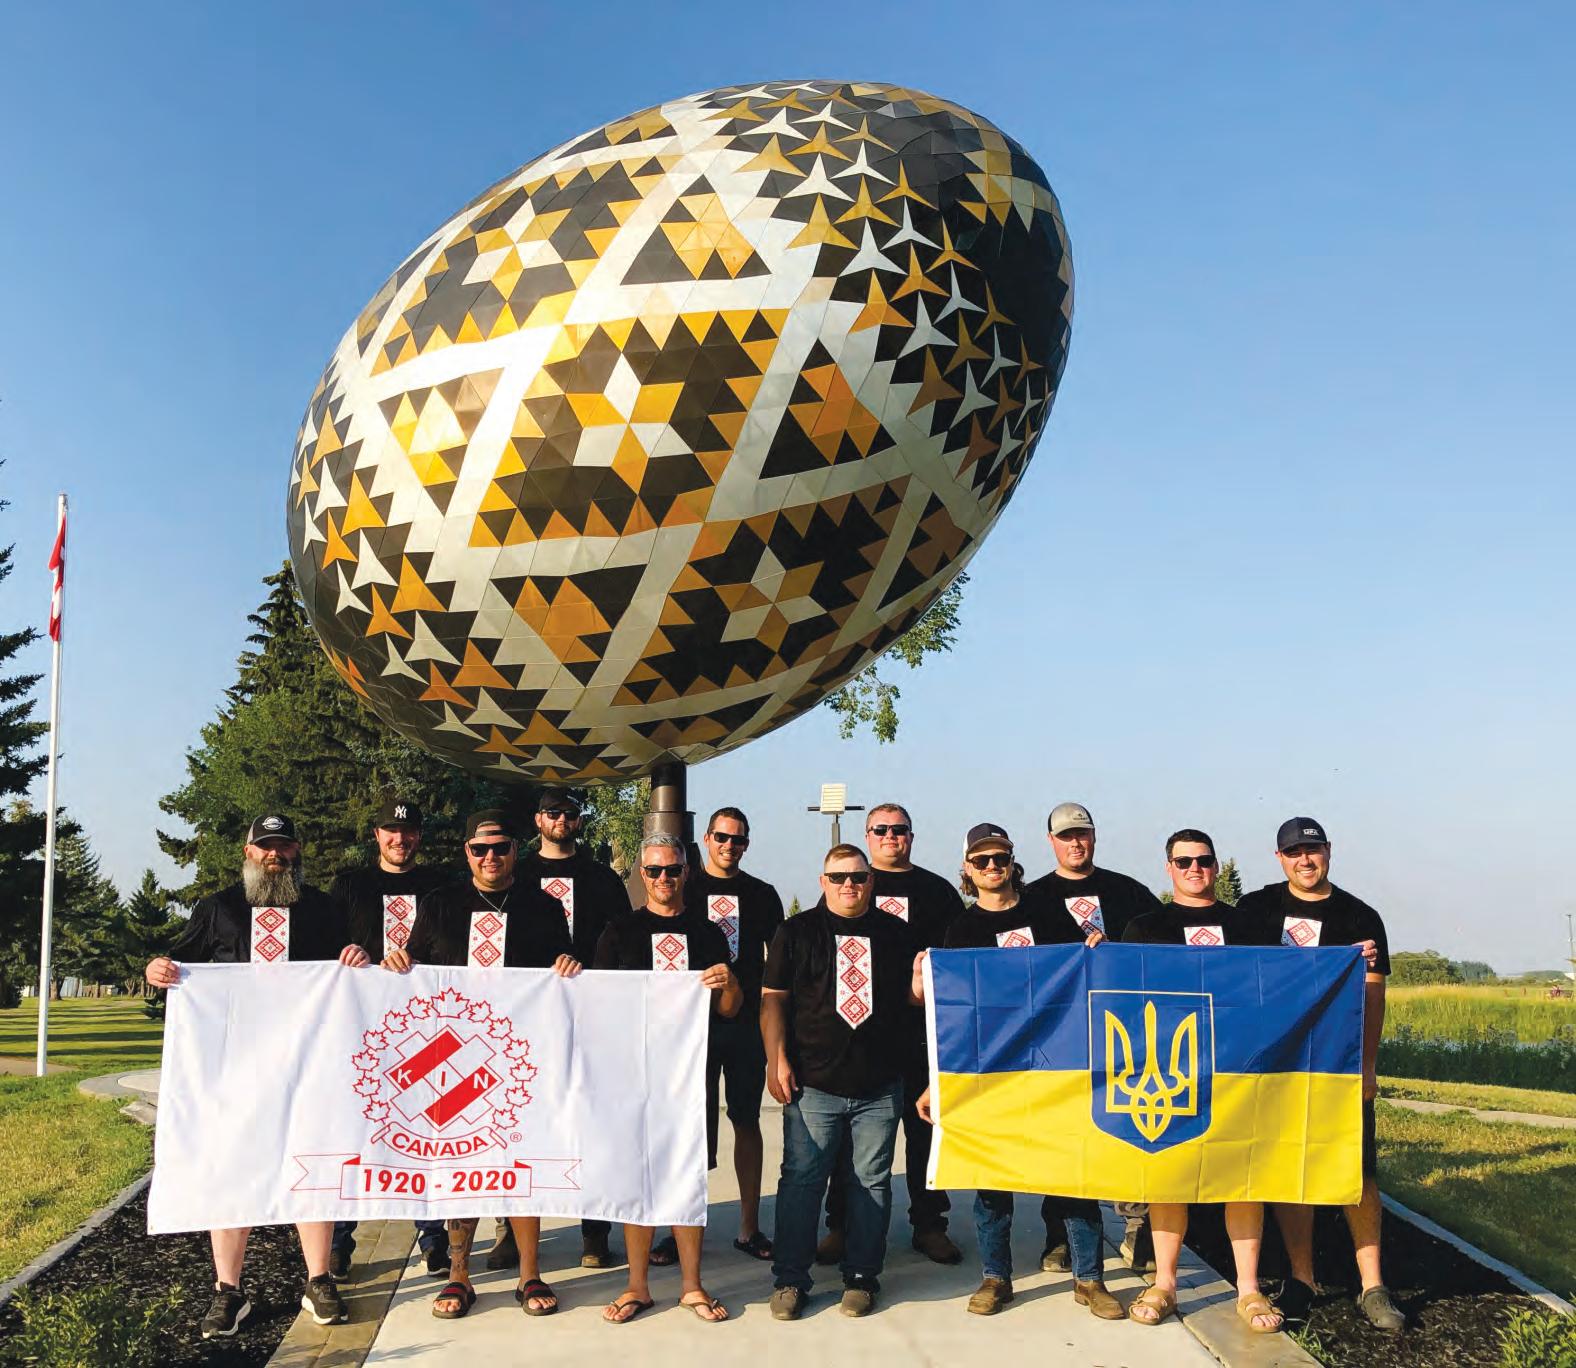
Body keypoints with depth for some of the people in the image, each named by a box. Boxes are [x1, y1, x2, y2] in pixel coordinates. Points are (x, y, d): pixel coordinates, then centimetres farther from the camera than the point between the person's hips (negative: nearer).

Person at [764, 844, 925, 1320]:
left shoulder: (896, 933, 11)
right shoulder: (797, 931, 5)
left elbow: (912, 996, 17)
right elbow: (773, 998, 4)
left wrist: (922, 981, -7)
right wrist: (777, 1061, -5)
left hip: (879, 1087, 2)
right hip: (812, 1084, -2)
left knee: (872, 1182, 7)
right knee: (801, 1179, 0)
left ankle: (862, 1277, 19)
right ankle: (790, 1279, 11)